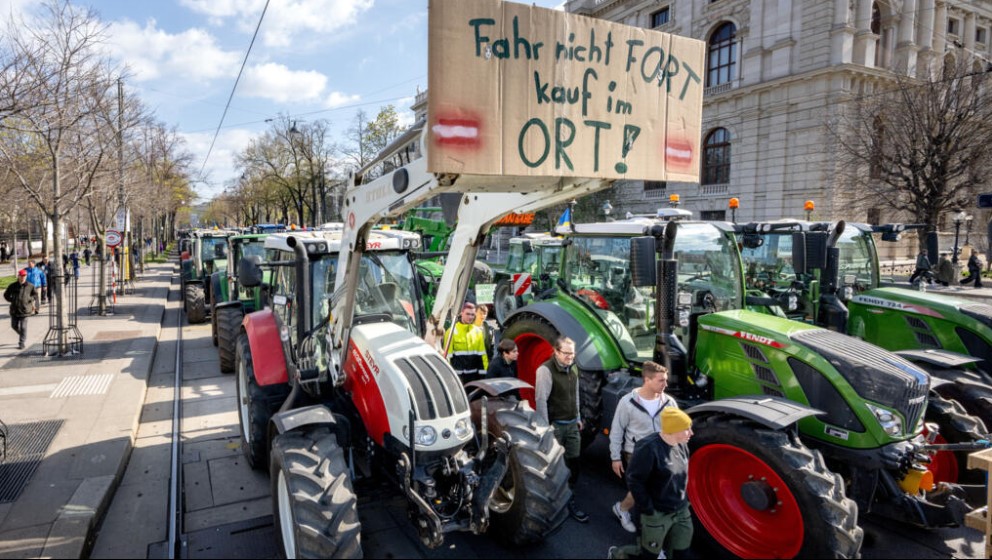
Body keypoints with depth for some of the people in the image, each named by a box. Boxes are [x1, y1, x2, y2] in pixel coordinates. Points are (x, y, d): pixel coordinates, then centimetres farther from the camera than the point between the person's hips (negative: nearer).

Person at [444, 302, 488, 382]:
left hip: (474, 374, 5)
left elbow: (482, 354, 9)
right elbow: (448, 356, -7)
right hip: (458, 374, -5)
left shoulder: (478, 331, 8)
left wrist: (483, 372, 5)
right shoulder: (452, 331, -7)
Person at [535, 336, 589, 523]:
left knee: (573, 464, 10)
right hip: (555, 425, -7)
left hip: (572, 425, 7)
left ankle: (568, 500, 24)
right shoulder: (546, 370, -17)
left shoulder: (573, 368, 8)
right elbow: (541, 399, -19)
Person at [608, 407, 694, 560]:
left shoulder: (681, 445, -1)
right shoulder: (649, 449, -26)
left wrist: (685, 499, 12)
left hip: (682, 510, 7)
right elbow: (634, 480, -20)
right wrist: (648, 510, -16)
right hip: (658, 513, -7)